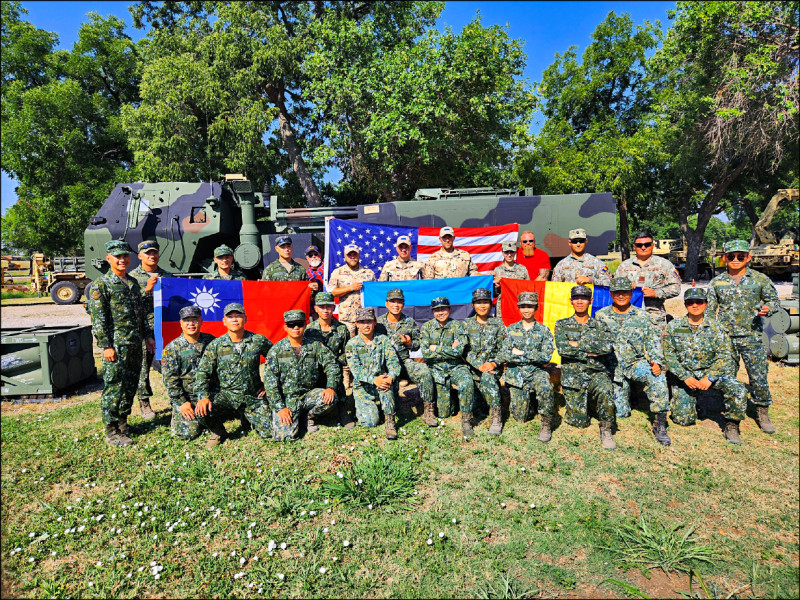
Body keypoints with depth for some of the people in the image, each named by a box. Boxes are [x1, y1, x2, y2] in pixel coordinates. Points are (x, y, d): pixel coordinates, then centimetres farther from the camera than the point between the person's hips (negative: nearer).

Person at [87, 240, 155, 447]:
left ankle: (123, 423, 27)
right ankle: (112, 432, 8)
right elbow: (98, 319, -12)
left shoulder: (133, 282, 15)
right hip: (116, 346, -7)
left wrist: (148, 335, 17)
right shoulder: (101, 284, -7)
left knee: (131, 385, 13)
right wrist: (106, 346, -15)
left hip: (135, 344, 7)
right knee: (114, 387, -2)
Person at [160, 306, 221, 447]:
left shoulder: (211, 341, 5)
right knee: (186, 433, -9)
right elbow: (169, 378, -3)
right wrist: (182, 402, -10)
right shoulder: (172, 348, -1)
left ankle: (217, 430, -4)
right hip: (185, 397, 1)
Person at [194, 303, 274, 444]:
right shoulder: (215, 345, -3)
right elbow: (203, 372, -5)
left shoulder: (259, 341, -3)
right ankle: (219, 432, 4)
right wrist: (203, 397, -19)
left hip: (253, 396, 1)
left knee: (268, 433, -6)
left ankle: (247, 417, 28)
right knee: (201, 410, -30)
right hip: (225, 394, 0)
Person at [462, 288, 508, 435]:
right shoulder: (466, 324, 7)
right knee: (484, 377, -28)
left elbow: (503, 350, 3)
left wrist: (493, 364, -16)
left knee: (488, 377, -32)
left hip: (493, 366, -2)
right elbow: (465, 350, -2)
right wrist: (479, 366, -16)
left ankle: (497, 418, -29)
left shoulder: (498, 324, 7)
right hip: (473, 366, 2)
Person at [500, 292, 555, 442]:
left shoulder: (543, 331, 3)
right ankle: (526, 400, 31)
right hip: (516, 374, 1)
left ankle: (546, 423, -17)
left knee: (545, 387, -37)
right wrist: (533, 357, -9)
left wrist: (521, 353, -12)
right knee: (520, 417, -3)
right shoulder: (511, 329, 5)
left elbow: (546, 356, -10)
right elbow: (504, 356, -5)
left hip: (537, 372, -1)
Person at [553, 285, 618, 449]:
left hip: (597, 374, 0)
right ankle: (583, 404, 31)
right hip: (573, 377, 0)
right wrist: (591, 353, -11)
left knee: (606, 390, -35)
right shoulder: (562, 324, 7)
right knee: (579, 422, -4)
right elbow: (562, 348, -11)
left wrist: (578, 344, -13)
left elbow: (609, 347, -12)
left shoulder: (600, 325, 9)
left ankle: (606, 430, -11)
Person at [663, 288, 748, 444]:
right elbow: (668, 354, -5)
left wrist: (709, 378, -19)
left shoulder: (715, 328, -2)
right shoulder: (674, 327, -3)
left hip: (710, 372, 1)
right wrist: (685, 377, -15)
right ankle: (691, 402, 29)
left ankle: (731, 426, -4)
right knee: (684, 419, -7)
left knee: (739, 390, -28)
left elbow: (725, 356, -7)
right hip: (682, 375, 0)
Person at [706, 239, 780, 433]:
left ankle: (762, 413, 21)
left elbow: (774, 299, 12)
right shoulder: (717, 282, 5)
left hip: (752, 336, -1)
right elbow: (710, 311, 9)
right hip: (725, 337, 1)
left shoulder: (760, 279, 3)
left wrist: (767, 308, -11)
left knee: (759, 377, 1)